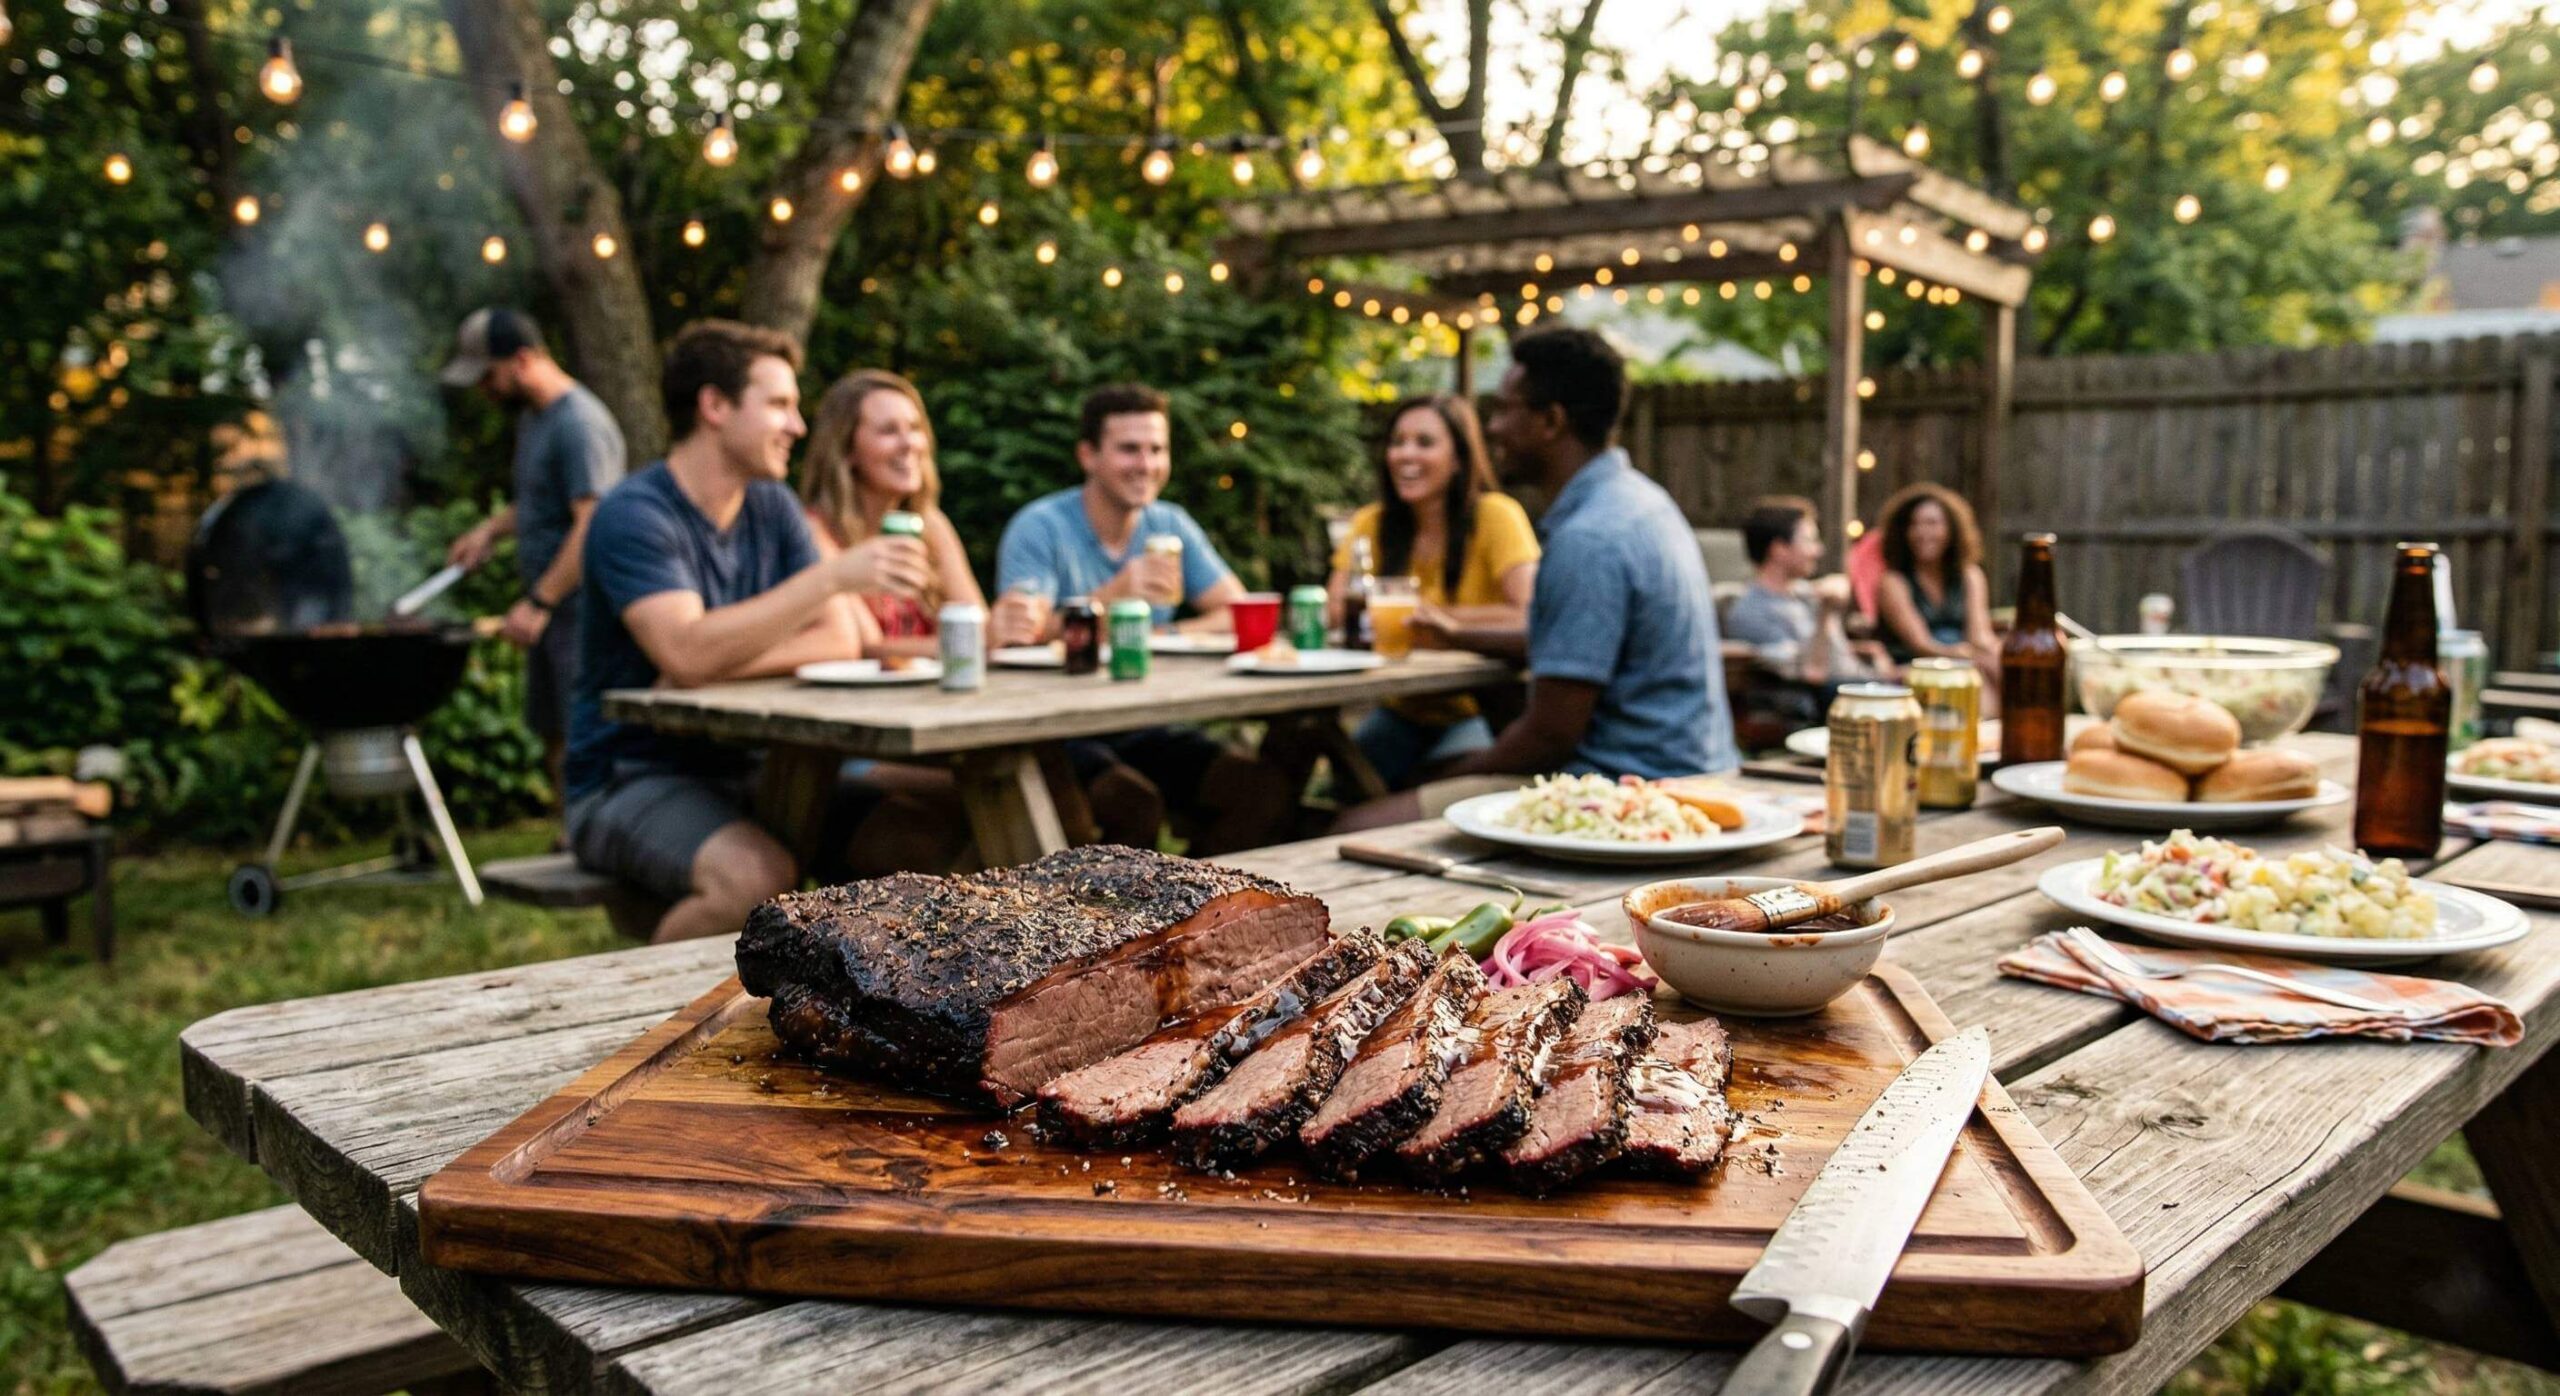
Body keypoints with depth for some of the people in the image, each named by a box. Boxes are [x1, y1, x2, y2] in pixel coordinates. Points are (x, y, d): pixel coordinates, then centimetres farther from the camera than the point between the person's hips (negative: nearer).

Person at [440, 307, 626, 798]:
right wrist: (492, 528, 14)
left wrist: (539, 602, -22)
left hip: (582, 611, -10)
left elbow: (591, 526, -22)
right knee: (556, 745, 14)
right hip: (550, 613, 10)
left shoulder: (580, 424, -16)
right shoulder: (532, 417, 17)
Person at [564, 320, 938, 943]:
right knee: (757, 877, -36)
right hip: (628, 781, -6)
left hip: (743, 770, 6)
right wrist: (834, 575, -31)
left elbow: (840, 640, 0)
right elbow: (687, 653, -29)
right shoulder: (633, 515, -14)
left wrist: (719, 666, -16)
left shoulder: (772, 507, 8)